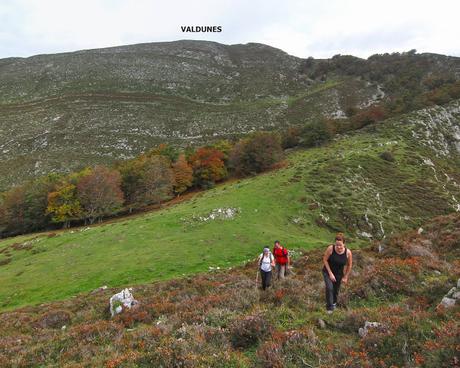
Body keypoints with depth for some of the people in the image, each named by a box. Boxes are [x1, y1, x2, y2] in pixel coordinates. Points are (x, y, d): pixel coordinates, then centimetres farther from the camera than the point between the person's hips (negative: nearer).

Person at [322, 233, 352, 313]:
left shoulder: (348, 252, -22)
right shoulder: (330, 248, -28)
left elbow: (349, 265, -6)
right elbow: (325, 260, -16)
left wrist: (345, 277, 1)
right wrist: (330, 273, -18)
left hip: (339, 274, 2)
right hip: (328, 271, -2)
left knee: (336, 290, 18)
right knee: (329, 288, -22)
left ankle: (334, 302, 51)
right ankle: (329, 307, -4)